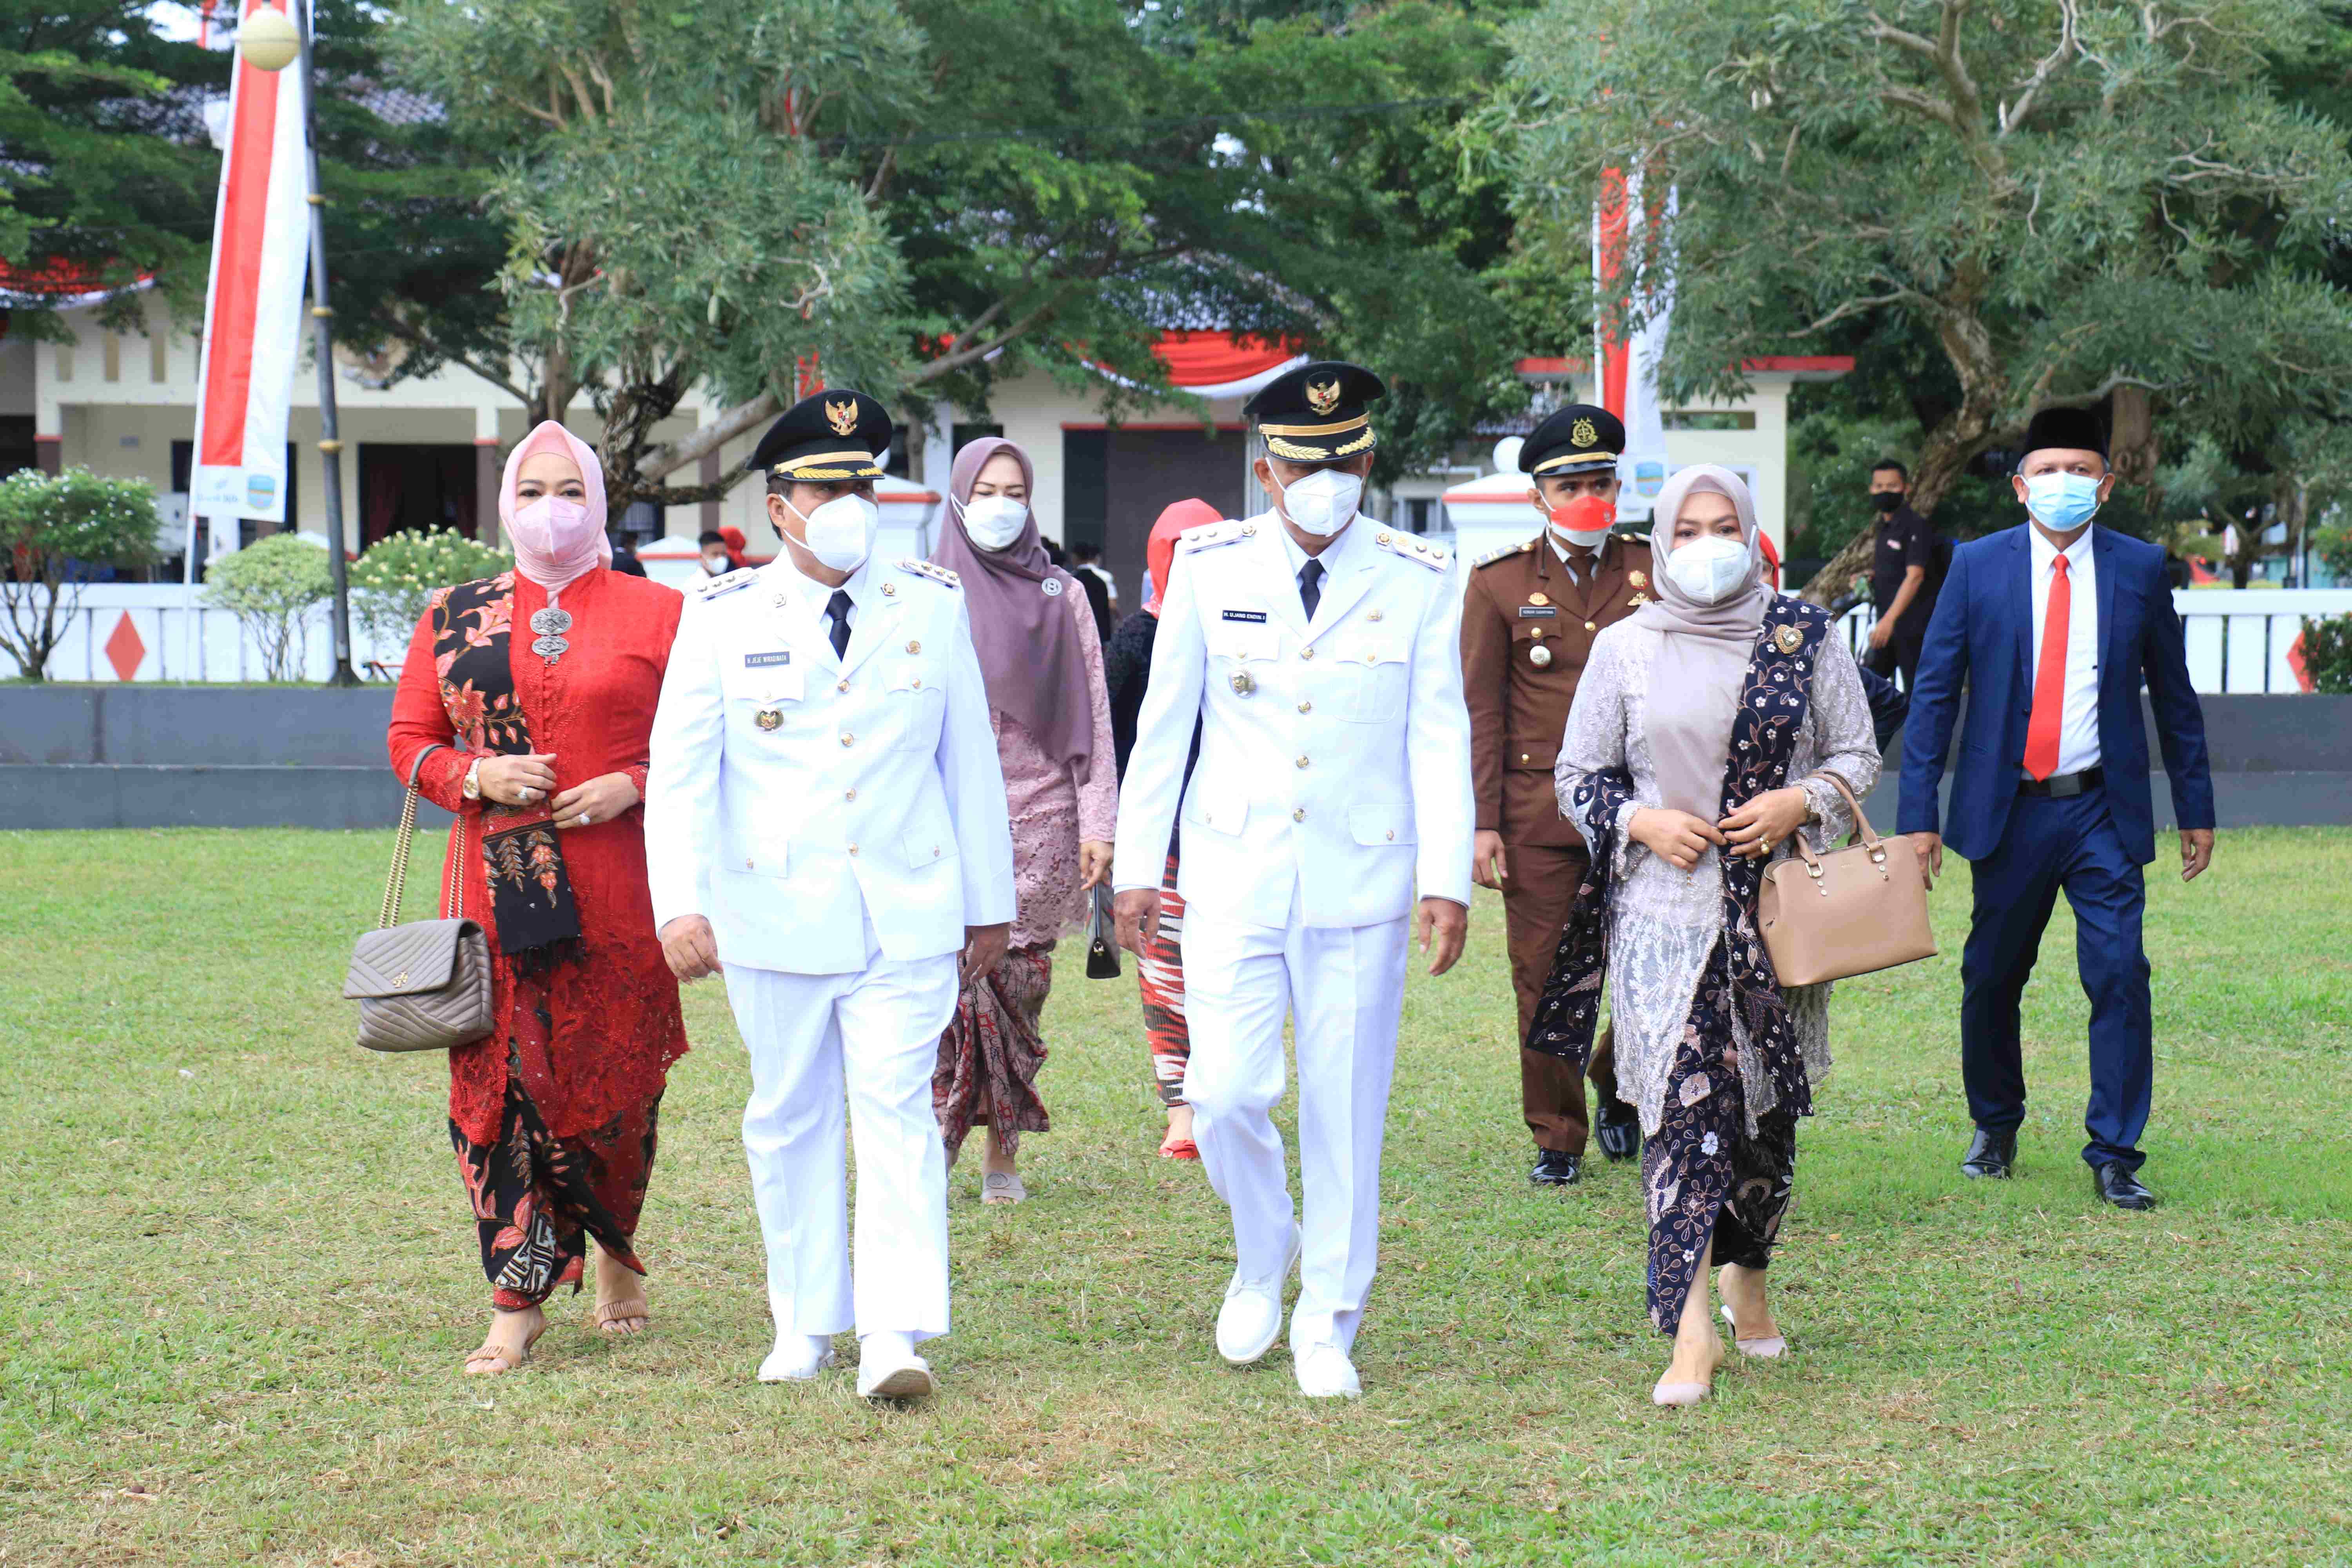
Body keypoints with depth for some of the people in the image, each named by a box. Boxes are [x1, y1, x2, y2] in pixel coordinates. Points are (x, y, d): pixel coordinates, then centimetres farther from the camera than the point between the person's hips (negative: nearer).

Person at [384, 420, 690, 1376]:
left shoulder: (655, 613, 6)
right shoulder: (453, 618, 11)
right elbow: (409, 740, 12)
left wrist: (632, 786, -11)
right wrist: (476, 777, -7)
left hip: (616, 888, -1)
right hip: (496, 888, 1)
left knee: (616, 1081, 3)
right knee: (499, 1079, -4)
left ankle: (616, 1250, 31)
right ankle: (517, 1304, 3)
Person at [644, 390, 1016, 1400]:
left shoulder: (933, 606, 6)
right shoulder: (723, 617, 1)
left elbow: (971, 760, 11)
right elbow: (679, 769, -1)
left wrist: (989, 902, 12)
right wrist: (679, 902, -13)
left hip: (909, 917, 0)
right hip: (772, 918, 0)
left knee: (896, 1110, -7)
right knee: (789, 1117, 9)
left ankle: (895, 1335, -11)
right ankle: (805, 1323, 21)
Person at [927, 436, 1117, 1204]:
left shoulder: (1061, 596, 9)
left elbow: (1093, 718, 7)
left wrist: (1097, 823, -1)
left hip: (1038, 822, 1)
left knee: (1020, 987, 1)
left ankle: (1003, 1154, 9)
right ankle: (934, 1146, -4)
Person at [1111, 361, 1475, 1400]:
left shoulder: (1420, 583, 2)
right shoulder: (1208, 567, 2)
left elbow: (1440, 739, 1)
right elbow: (1163, 723, 7)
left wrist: (1447, 880, -7)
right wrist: (1136, 868, 6)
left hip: (1361, 880, 0)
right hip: (1235, 875, 0)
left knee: (1346, 1110, 3)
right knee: (1225, 1092, -9)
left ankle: (1327, 1328, 18)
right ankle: (1262, 1256, 22)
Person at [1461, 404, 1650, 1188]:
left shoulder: (1654, 571, 8)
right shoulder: (1499, 581, 4)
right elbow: (1480, 710, 3)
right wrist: (1482, 823, -4)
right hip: (1537, 811, -1)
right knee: (1545, 982, 2)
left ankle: (1618, 1092, 25)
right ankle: (1558, 1137, 15)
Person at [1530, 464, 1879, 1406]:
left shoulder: (1806, 637, 5)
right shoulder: (1625, 649, 5)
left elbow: (1858, 755, 9)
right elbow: (1577, 778, 9)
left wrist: (1801, 802, -10)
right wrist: (1642, 822, -9)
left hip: (1774, 906, 2)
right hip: (1663, 910, -1)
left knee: (1769, 1105, 8)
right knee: (1683, 1101, -11)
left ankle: (1748, 1281, 32)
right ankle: (1691, 1331, -12)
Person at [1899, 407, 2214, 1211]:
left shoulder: (2139, 569, 3)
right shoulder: (1977, 567, 0)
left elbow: (2173, 695, 11)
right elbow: (1934, 691, 1)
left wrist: (2196, 809, 11)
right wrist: (1919, 813, -5)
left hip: (2103, 810, 0)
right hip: (2008, 810, 0)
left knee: (2119, 976, -9)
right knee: (1991, 978, 9)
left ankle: (2114, 1156, 0)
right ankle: (1995, 1128, 31)